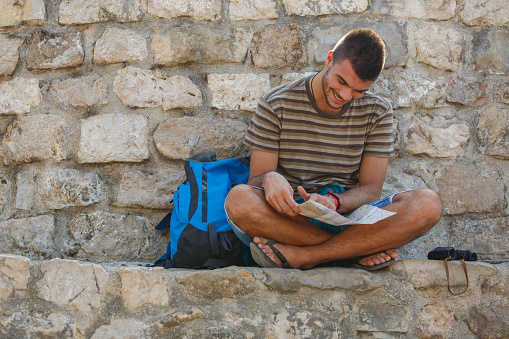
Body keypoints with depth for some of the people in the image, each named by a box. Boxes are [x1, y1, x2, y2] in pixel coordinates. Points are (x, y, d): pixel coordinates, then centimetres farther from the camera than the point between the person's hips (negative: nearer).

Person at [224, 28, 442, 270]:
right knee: (238, 199, -35)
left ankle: (299, 256, -28)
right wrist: (269, 178, -29)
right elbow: (255, 181, -3)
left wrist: (334, 202, -23)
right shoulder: (276, 105, 0)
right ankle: (361, 250, -25)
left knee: (427, 204, -25)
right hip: (289, 220, -1)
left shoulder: (377, 112, 6)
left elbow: (371, 189, 1)